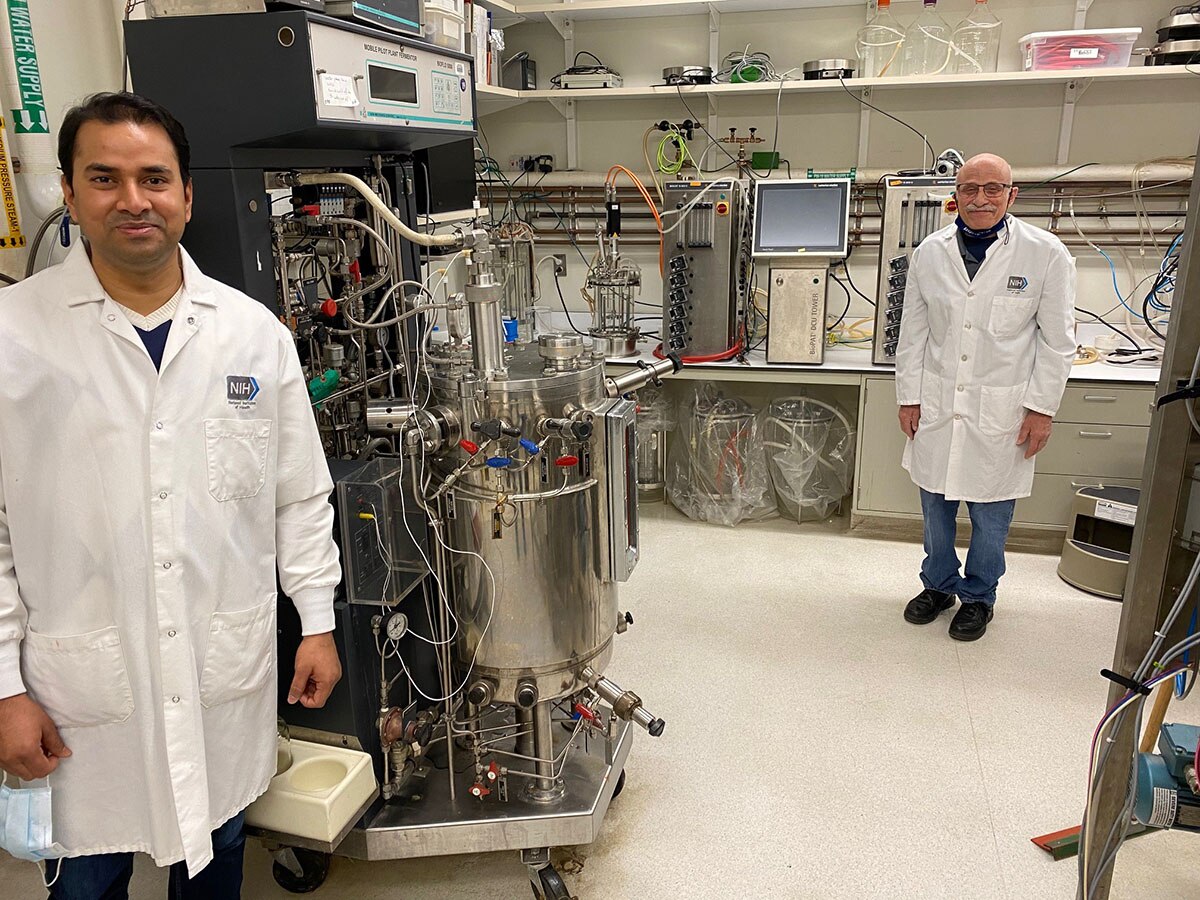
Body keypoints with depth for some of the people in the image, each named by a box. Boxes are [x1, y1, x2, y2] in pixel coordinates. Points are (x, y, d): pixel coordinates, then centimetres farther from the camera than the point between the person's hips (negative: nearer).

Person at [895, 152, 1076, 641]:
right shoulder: (930, 252, 1)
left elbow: (1057, 340, -2)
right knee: (936, 505, 14)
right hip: (937, 404, 3)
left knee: (991, 513, 8)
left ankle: (978, 596, 29)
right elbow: (913, 331, 6)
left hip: (1002, 409, -2)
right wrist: (909, 396, 5)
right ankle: (939, 584, 35)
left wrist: (1042, 407, -5)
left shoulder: (1046, 254, -6)